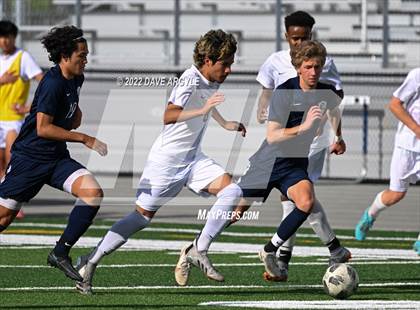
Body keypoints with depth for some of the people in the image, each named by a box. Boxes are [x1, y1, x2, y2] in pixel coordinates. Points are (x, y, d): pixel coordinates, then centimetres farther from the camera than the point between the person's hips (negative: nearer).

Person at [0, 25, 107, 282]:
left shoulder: (76, 79, 7)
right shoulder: (53, 83, -19)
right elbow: (43, 128, -24)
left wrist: (76, 115, 8)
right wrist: (84, 139, -23)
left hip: (57, 158, 7)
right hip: (30, 158, -7)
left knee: (93, 193, -15)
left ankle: (60, 253, -7)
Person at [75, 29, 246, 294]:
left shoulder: (212, 80, 4)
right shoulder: (190, 80, -22)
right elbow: (168, 116, -38)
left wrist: (225, 123, 33)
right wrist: (202, 110, -47)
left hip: (193, 159, 7)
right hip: (166, 160, -7)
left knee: (232, 191, -14)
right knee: (143, 215, -4)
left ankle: (199, 250, -10)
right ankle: (90, 262, 8)